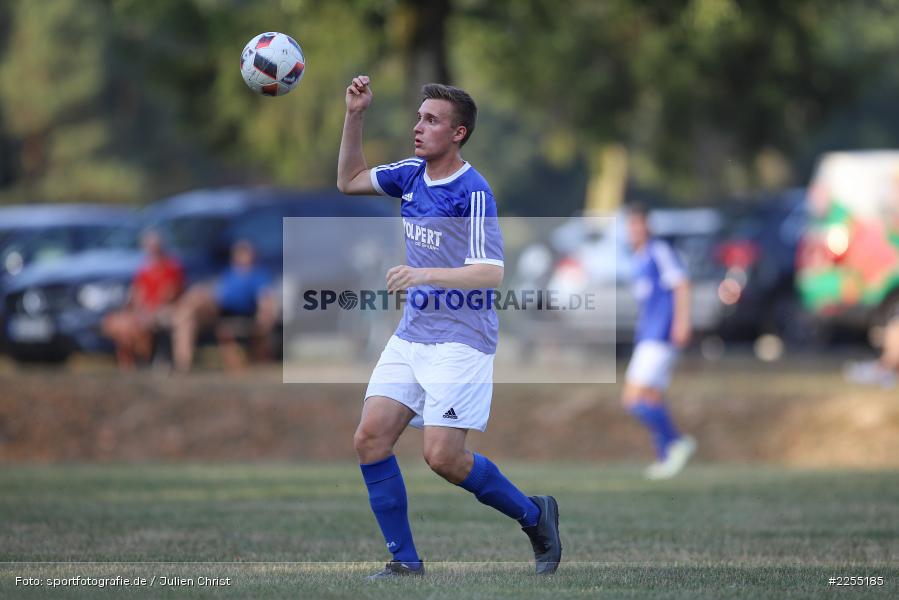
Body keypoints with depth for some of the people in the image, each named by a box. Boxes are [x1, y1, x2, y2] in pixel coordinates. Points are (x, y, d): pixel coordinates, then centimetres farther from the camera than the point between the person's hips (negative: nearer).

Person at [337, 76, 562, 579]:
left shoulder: (473, 192, -16)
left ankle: (535, 515, 10)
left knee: (443, 457, -14)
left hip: (460, 339, -7)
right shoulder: (411, 174, 7)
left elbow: (491, 273, -23)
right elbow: (350, 180, 20)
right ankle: (405, 561, 4)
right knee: (370, 440, -4)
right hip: (411, 336, 7)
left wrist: (423, 274, -34)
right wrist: (355, 116, 8)